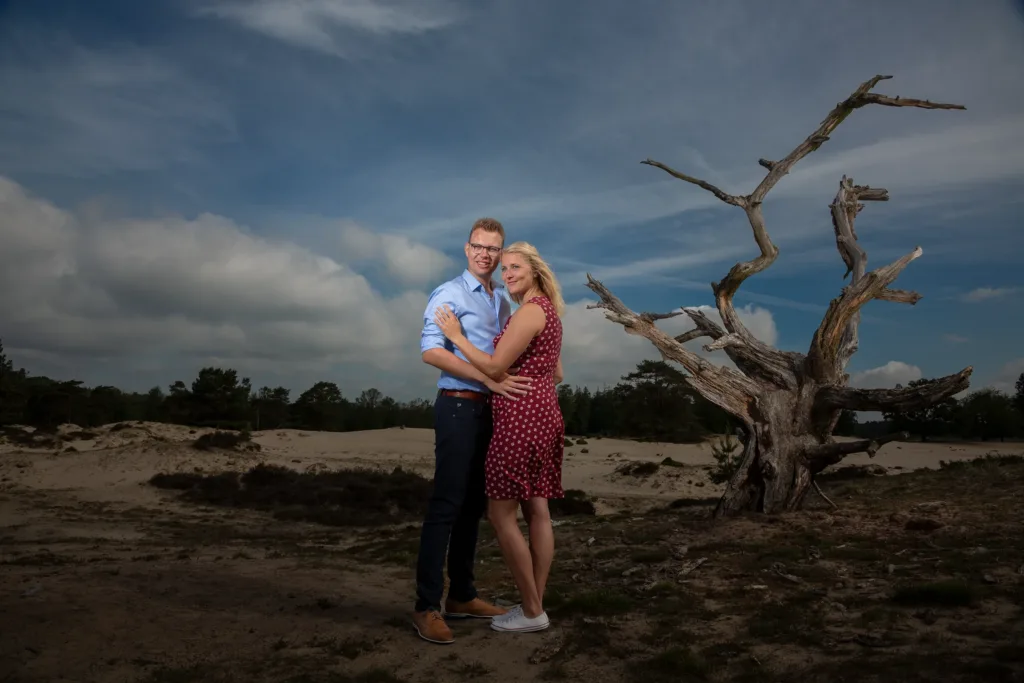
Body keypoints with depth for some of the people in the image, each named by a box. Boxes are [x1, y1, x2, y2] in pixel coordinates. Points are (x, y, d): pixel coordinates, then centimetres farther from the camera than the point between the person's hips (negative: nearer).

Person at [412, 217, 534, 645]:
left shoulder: (502, 303, 17)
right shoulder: (449, 294, -6)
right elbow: (430, 351, -18)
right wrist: (490, 379, -22)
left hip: (490, 410, 8)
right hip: (459, 406, -7)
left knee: (475, 504, 11)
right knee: (446, 503, -7)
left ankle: (461, 596, 21)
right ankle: (427, 606, -1)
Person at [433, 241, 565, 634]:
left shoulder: (530, 311, -14)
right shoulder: (547, 310, 16)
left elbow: (494, 368, -16)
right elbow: (557, 374, 21)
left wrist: (456, 336, -7)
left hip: (521, 417, -10)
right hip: (544, 415, 10)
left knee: (500, 514, -2)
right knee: (537, 511, 10)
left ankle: (532, 612, 5)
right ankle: (534, 606, 17)